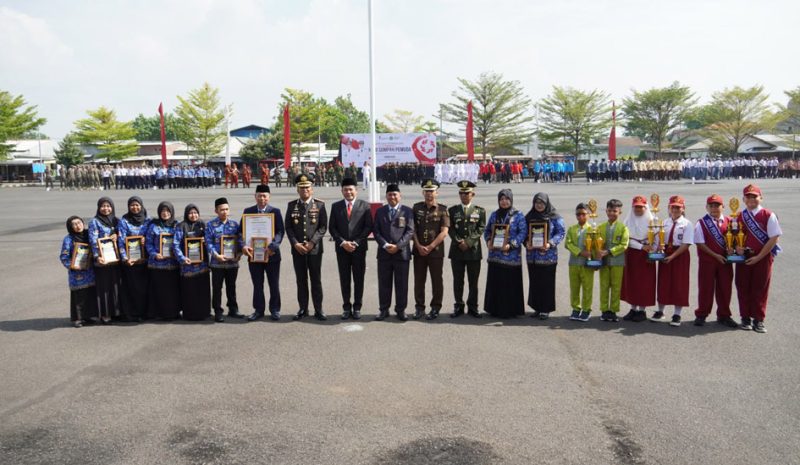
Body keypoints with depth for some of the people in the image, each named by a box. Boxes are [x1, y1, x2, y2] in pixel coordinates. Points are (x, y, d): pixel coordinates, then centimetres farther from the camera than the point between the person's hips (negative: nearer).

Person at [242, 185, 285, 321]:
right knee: (257, 285, 10)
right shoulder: (248, 211, 6)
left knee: (274, 284, 7)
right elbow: (241, 231, 1)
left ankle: (275, 310, 20)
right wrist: (243, 245, -18)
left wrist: (273, 246, -24)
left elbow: (280, 231, -8)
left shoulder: (275, 211, 0)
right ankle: (259, 310, 21)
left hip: (271, 254, -1)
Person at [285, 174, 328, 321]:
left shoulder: (320, 205, 1)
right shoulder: (292, 205, 6)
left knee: (316, 280, 3)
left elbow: (323, 227, -3)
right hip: (297, 249, 2)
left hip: (315, 249, -2)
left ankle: (318, 310, 10)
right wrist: (295, 244, -9)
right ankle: (303, 309, 16)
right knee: (301, 280, 7)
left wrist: (312, 242, -12)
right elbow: (288, 227, 4)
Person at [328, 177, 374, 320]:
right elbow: (332, 227, 5)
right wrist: (342, 242, -9)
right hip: (342, 248, 1)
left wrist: (356, 242, -11)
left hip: (359, 248, -1)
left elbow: (368, 227, -2)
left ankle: (357, 308, 12)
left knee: (358, 279, 3)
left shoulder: (365, 206, 2)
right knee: (344, 279, 5)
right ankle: (346, 307, 13)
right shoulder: (336, 206, 7)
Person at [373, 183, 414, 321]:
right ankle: (383, 310, 14)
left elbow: (410, 231, -3)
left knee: (402, 283, 3)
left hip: (402, 252, -2)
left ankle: (401, 310, 13)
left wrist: (398, 246, -13)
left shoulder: (407, 211, 4)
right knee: (384, 283, 6)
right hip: (384, 253, 2)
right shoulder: (380, 211, 10)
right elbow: (376, 231, 4)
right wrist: (385, 245, -11)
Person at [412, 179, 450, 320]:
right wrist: (419, 246, -7)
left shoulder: (442, 209, -1)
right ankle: (419, 308, 16)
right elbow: (413, 229, 4)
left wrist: (430, 247, -13)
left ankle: (435, 308, 13)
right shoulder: (416, 207, 7)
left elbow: (444, 232, -7)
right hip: (418, 250, 2)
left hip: (436, 251, -2)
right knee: (419, 281, 7)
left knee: (437, 281, 4)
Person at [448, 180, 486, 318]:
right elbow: (450, 229, 2)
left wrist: (468, 242, -12)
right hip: (457, 250, 1)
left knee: (473, 282, 4)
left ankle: (472, 307, 12)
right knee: (458, 281, 4)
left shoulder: (480, 211, 7)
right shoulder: (452, 210, 9)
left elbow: (480, 229, -1)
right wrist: (459, 242, -12)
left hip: (474, 250, -1)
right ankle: (459, 307, 13)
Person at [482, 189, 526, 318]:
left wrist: (511, 245, -17)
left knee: (510, 283, -1)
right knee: (495, 282, 6)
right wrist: (488, 241, -3)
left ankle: (510, 310, 8)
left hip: (511, 256, -4)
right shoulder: (494, 215, 12)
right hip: (495, 254, 4)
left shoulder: (518, 215, -2)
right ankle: (495, 309, 16)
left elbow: (523, 232, -8)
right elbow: (487, 230, 16)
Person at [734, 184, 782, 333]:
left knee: (760, 289, 2)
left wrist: (758, 257, -12)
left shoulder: (768, 216, -6)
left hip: (763, 258, -3)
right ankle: (746, 318, 16)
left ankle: (758, 320, 11)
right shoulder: (739, 217, 7)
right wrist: (736, 247, -7)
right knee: (743, 288, 5)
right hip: (743, 258, 3)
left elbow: (774, 238, -9)